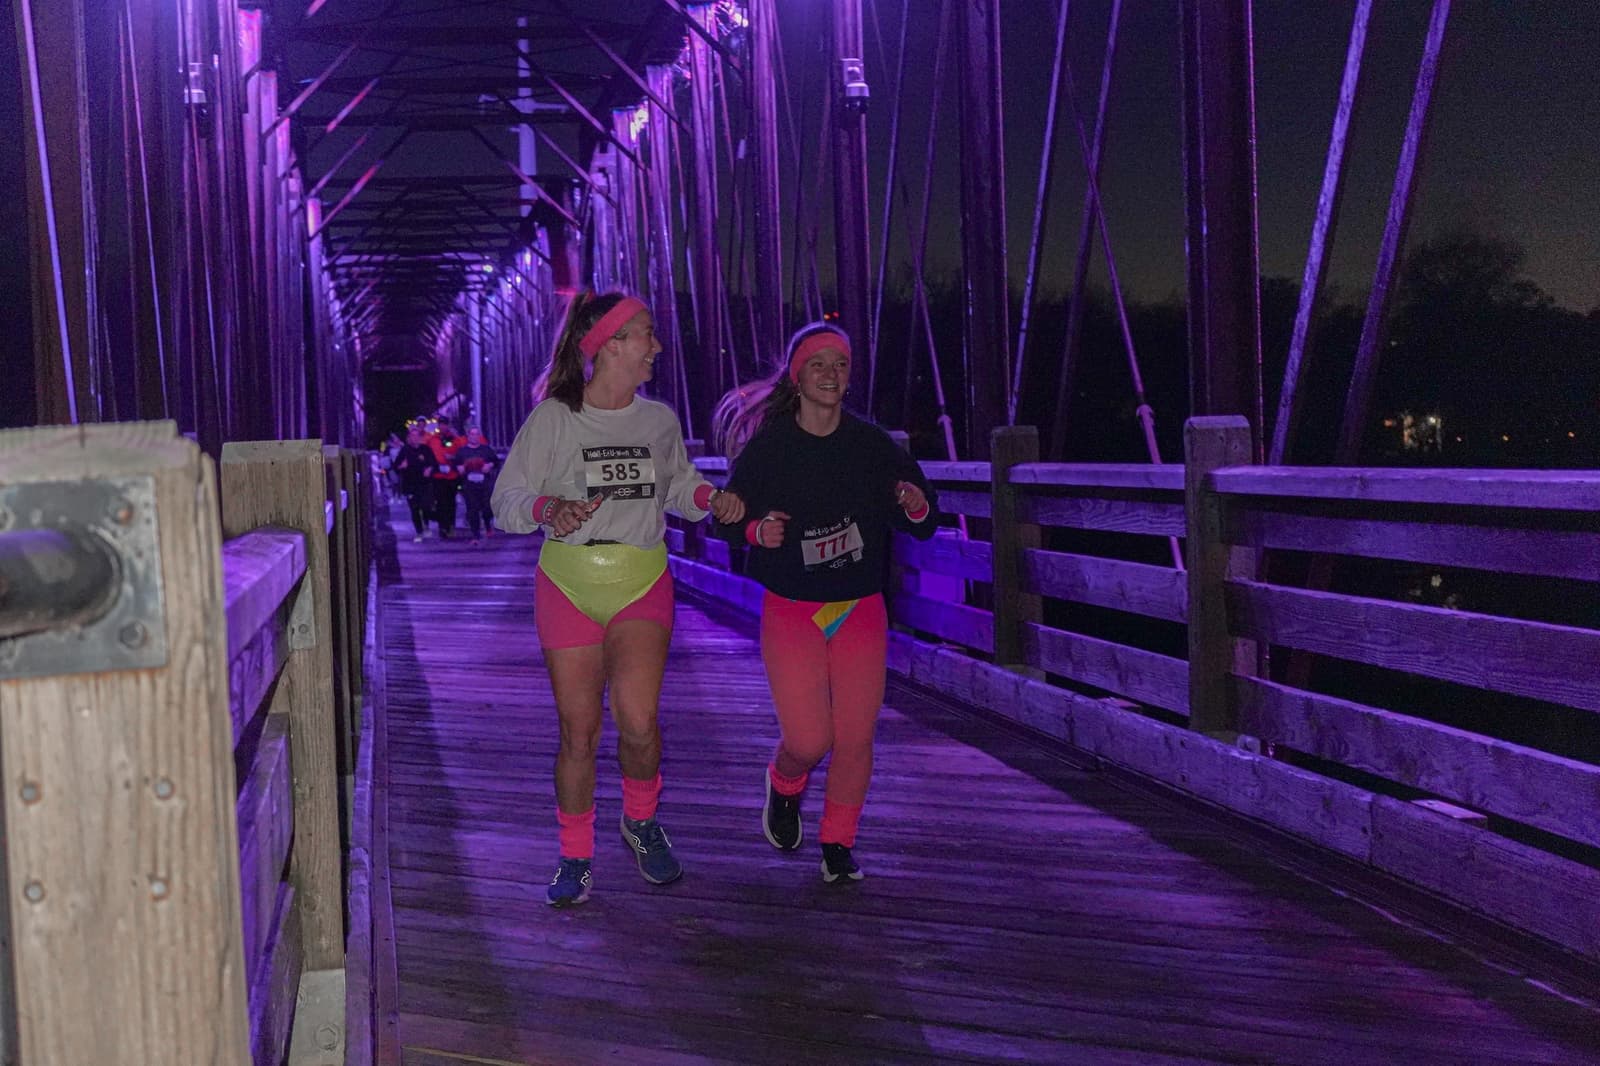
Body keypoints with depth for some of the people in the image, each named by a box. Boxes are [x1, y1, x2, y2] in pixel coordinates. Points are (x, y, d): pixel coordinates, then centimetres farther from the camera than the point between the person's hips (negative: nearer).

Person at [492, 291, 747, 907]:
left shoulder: (659, 420, 8)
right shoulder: (552, 418, -3)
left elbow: (678, 485, 25)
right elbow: (506, 499, -3)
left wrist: (710, 499, 4)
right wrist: (548, 509, -23)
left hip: (643, 584, 1)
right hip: (568, 584, -1)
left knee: (637, 719, -18)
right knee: (578, 731, 1)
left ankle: (642, 822, 12)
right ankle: (575, 858, 20)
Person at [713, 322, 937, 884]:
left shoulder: (872, 445, 0)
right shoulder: (767, 446, -6)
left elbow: (921, 526, 4)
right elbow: (727, 516, 1)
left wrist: (917, 508, -19)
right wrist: (758, 531, -21)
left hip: (861, 610, 2)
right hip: (791, 611, -2)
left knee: (856, 737, -1)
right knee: (809, 741, -9)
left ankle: (838, 844, 21)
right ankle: (784, 785, 29)